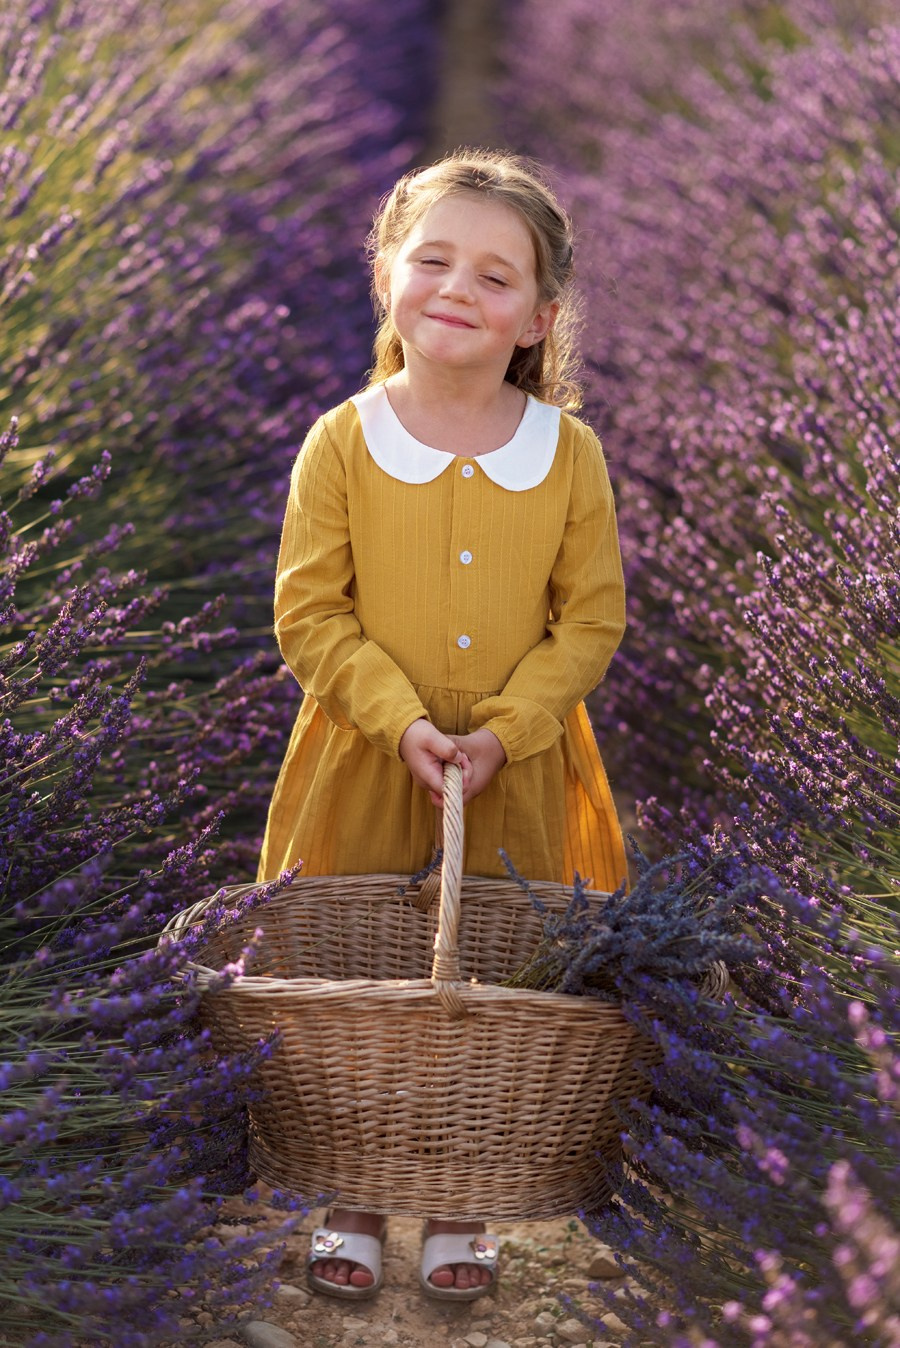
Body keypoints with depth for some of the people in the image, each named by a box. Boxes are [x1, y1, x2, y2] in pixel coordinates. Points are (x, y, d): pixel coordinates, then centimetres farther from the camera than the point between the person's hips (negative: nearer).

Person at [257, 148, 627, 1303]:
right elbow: (308, 613, -8)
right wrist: (400, 720, -18)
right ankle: (352, 1199, 29)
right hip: (365, 763, 0)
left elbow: (591, 620, -3)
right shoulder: (342, 442, -9)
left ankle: (459, 1209, 30)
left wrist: (502, 731, -14)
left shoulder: (570, 452, -7)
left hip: (515, 773, 1)